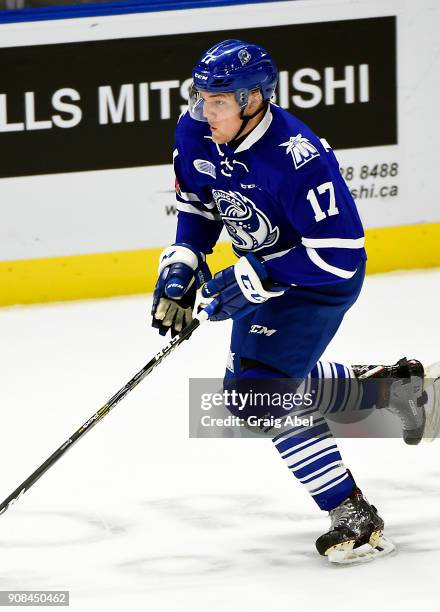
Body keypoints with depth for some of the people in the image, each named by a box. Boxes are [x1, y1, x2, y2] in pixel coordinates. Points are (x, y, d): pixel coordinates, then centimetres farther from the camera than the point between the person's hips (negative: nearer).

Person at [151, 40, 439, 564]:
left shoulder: (298, 159, -36)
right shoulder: (195, 132, -13)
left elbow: (340, 254, -33)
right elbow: (197, 202, 7)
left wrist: (253, 279, -31)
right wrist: (181, 265, -7)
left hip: (321, 280, -9)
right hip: (263, 273, 9)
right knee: (271, 380, 20)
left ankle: (354, 518, -11)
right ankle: (389, 386, 37)